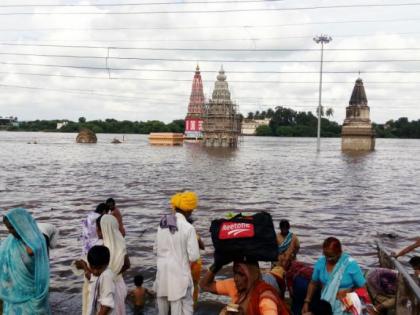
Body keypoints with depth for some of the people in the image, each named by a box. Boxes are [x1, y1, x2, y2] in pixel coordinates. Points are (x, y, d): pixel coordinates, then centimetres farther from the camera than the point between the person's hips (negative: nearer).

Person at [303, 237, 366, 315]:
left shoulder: (351, 264, -13)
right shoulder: (320, 262, -3)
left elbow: (362, 287, -5)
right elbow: (313, 283, 10)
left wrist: (348, 292, -19)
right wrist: (307, 302, 5)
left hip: (345, 308, -3)